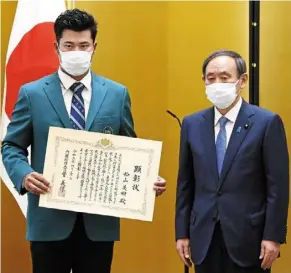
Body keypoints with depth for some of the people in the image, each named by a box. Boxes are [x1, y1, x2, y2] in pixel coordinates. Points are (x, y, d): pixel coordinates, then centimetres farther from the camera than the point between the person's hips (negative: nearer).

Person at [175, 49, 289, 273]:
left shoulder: (267, 122, -4)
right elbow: (185, 183, 9)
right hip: (204, 238, 4)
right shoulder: (192, 124, 7)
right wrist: (182, 233, 7)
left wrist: (273, 236, -10)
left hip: (248, 236, -3)